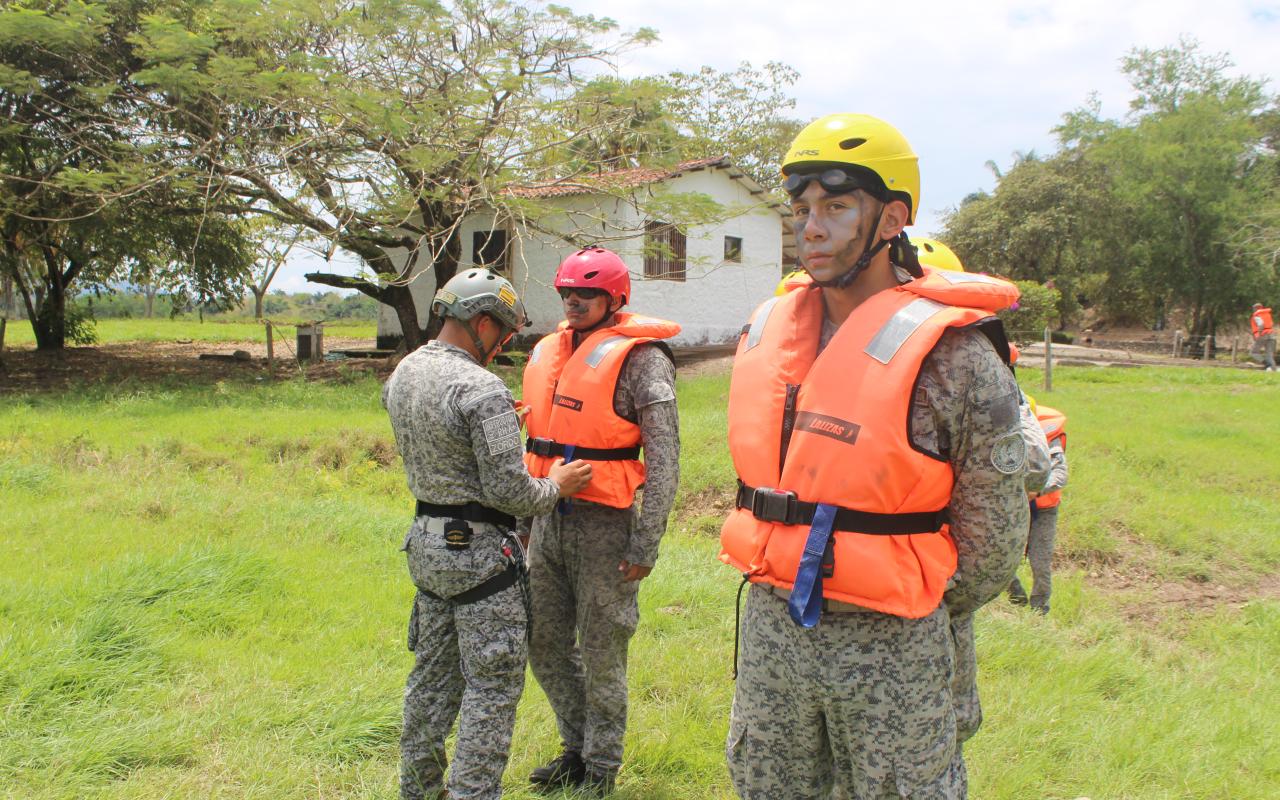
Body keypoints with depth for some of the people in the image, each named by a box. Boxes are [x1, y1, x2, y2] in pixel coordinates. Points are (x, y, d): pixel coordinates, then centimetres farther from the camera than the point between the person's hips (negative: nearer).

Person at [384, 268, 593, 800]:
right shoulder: (482, 388, -22)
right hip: (477, 552, -9)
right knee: (492, 685, 3)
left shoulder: (403, 372, 5)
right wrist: (555, 485, -2)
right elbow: (509, 492, -21)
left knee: (434, 674, 20)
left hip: (425, 540, 9)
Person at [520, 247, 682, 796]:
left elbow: (663, 458, -13)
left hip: (603, 524, -7)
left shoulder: (639, 358, -10)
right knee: (546, 646, 16)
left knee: (601, 654, 6)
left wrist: (645, 544, -16)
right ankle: (577, 749, 35)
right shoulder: (547, 352, 11)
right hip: (548, 523, 7)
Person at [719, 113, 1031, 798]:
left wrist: (906, 612, 5)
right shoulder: (766, 333, 2)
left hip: (889, 647, -5)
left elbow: (992, 535, -7)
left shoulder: (951, 354, -15)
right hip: (768, 626, 6)